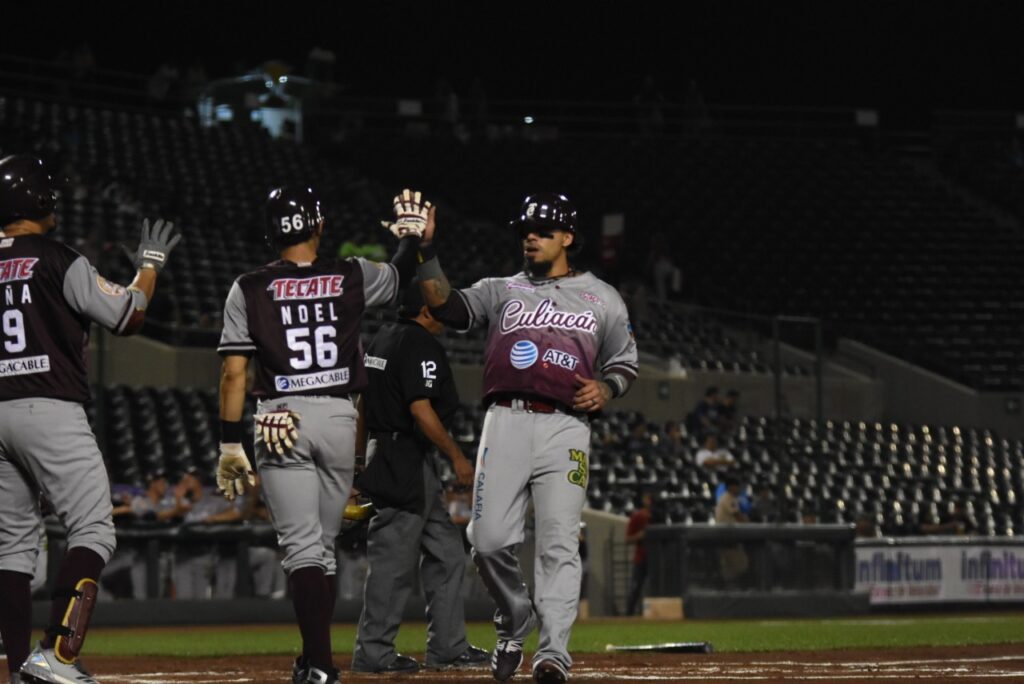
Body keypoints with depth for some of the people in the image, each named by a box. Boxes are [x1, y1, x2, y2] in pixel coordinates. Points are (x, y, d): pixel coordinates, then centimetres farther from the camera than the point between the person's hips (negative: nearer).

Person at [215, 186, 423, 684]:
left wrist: (229, 445, 0)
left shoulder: (248, 290, -1)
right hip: (339, 419, 2)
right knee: (323, 545, 15)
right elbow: (404, 273, 25)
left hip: (280, 422, -2)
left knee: (301, 546, -5)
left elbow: (234, 373, -3)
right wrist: (414, 233, 45)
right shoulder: (353, 278, 4)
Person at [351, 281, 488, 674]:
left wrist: (360, 465, 23)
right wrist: (456, 457, -15)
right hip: (407, 463, -10)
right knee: (394, 560, -6)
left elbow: (361, 405, 19)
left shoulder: (382, 339, 16)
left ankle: (447, 648, 14)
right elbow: (420, 408, -21)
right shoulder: (419, 343, -13)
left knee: (446, 553, 12)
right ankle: (373, 653, -2)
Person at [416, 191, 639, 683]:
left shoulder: (601, 298, 18)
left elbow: (625, 362, 20)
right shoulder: (502, 291, 18)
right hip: (505, 422, 1)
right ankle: (513, 626, 17)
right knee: (489, 540, -8)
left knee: (558, 544, -11)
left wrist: (605, 388, -1)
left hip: (565, 428, -1)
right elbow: (445, 306, 4)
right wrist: (426, 250, -6)